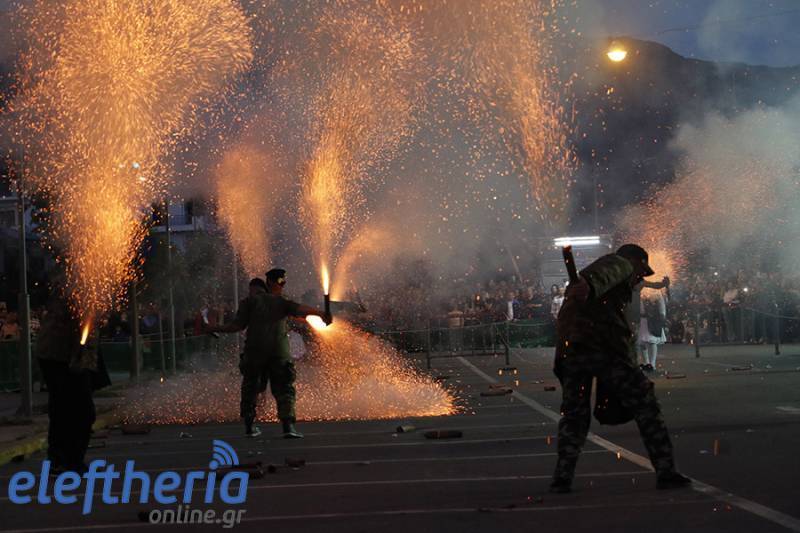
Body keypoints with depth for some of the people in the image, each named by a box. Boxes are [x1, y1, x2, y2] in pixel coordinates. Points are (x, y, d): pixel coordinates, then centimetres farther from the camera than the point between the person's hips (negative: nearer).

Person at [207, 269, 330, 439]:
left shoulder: (250, 302, 10)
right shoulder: (281, 302, 13)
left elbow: (238, 325, 3)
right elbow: (299, 309, -5)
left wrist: (215, 329, 13)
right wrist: (320, 313, -16)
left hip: (254, 353, 0)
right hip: (279, 353, 0)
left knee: (250, 388, 16)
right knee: (284, 389, 1)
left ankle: (249, 426, 17)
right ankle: (288, 426, -16)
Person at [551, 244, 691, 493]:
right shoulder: (620, 263, 11)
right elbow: (606, 272, -14)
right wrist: (588, 284, -37)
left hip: (568, 348, 7)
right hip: (604, 348, -7)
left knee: (573, 414, 14)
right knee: (645, 406, 3)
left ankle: (562, 477, 2)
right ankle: (666, 471, 1)